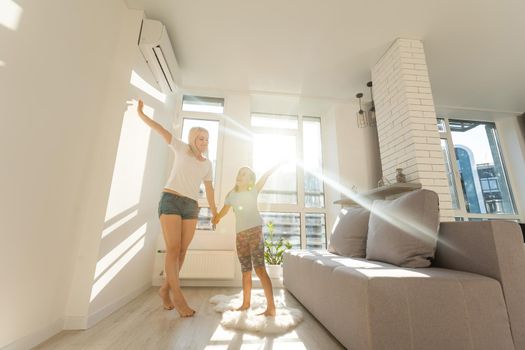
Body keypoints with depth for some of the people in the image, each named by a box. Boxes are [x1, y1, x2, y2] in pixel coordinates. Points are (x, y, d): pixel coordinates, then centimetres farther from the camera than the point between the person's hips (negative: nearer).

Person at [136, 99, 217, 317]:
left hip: (191, 206, 4)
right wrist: (141, 113, -6)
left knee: (182, 251, 2)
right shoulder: (182, 149, 8)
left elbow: (209, 189, 18)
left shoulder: (207, 164, 16)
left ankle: (165, 289, 22)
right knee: (173, 249, -10)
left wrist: (214, 212, 18)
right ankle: (178, 297, -2)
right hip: (171, 201, -4)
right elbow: (160, 129, 2)